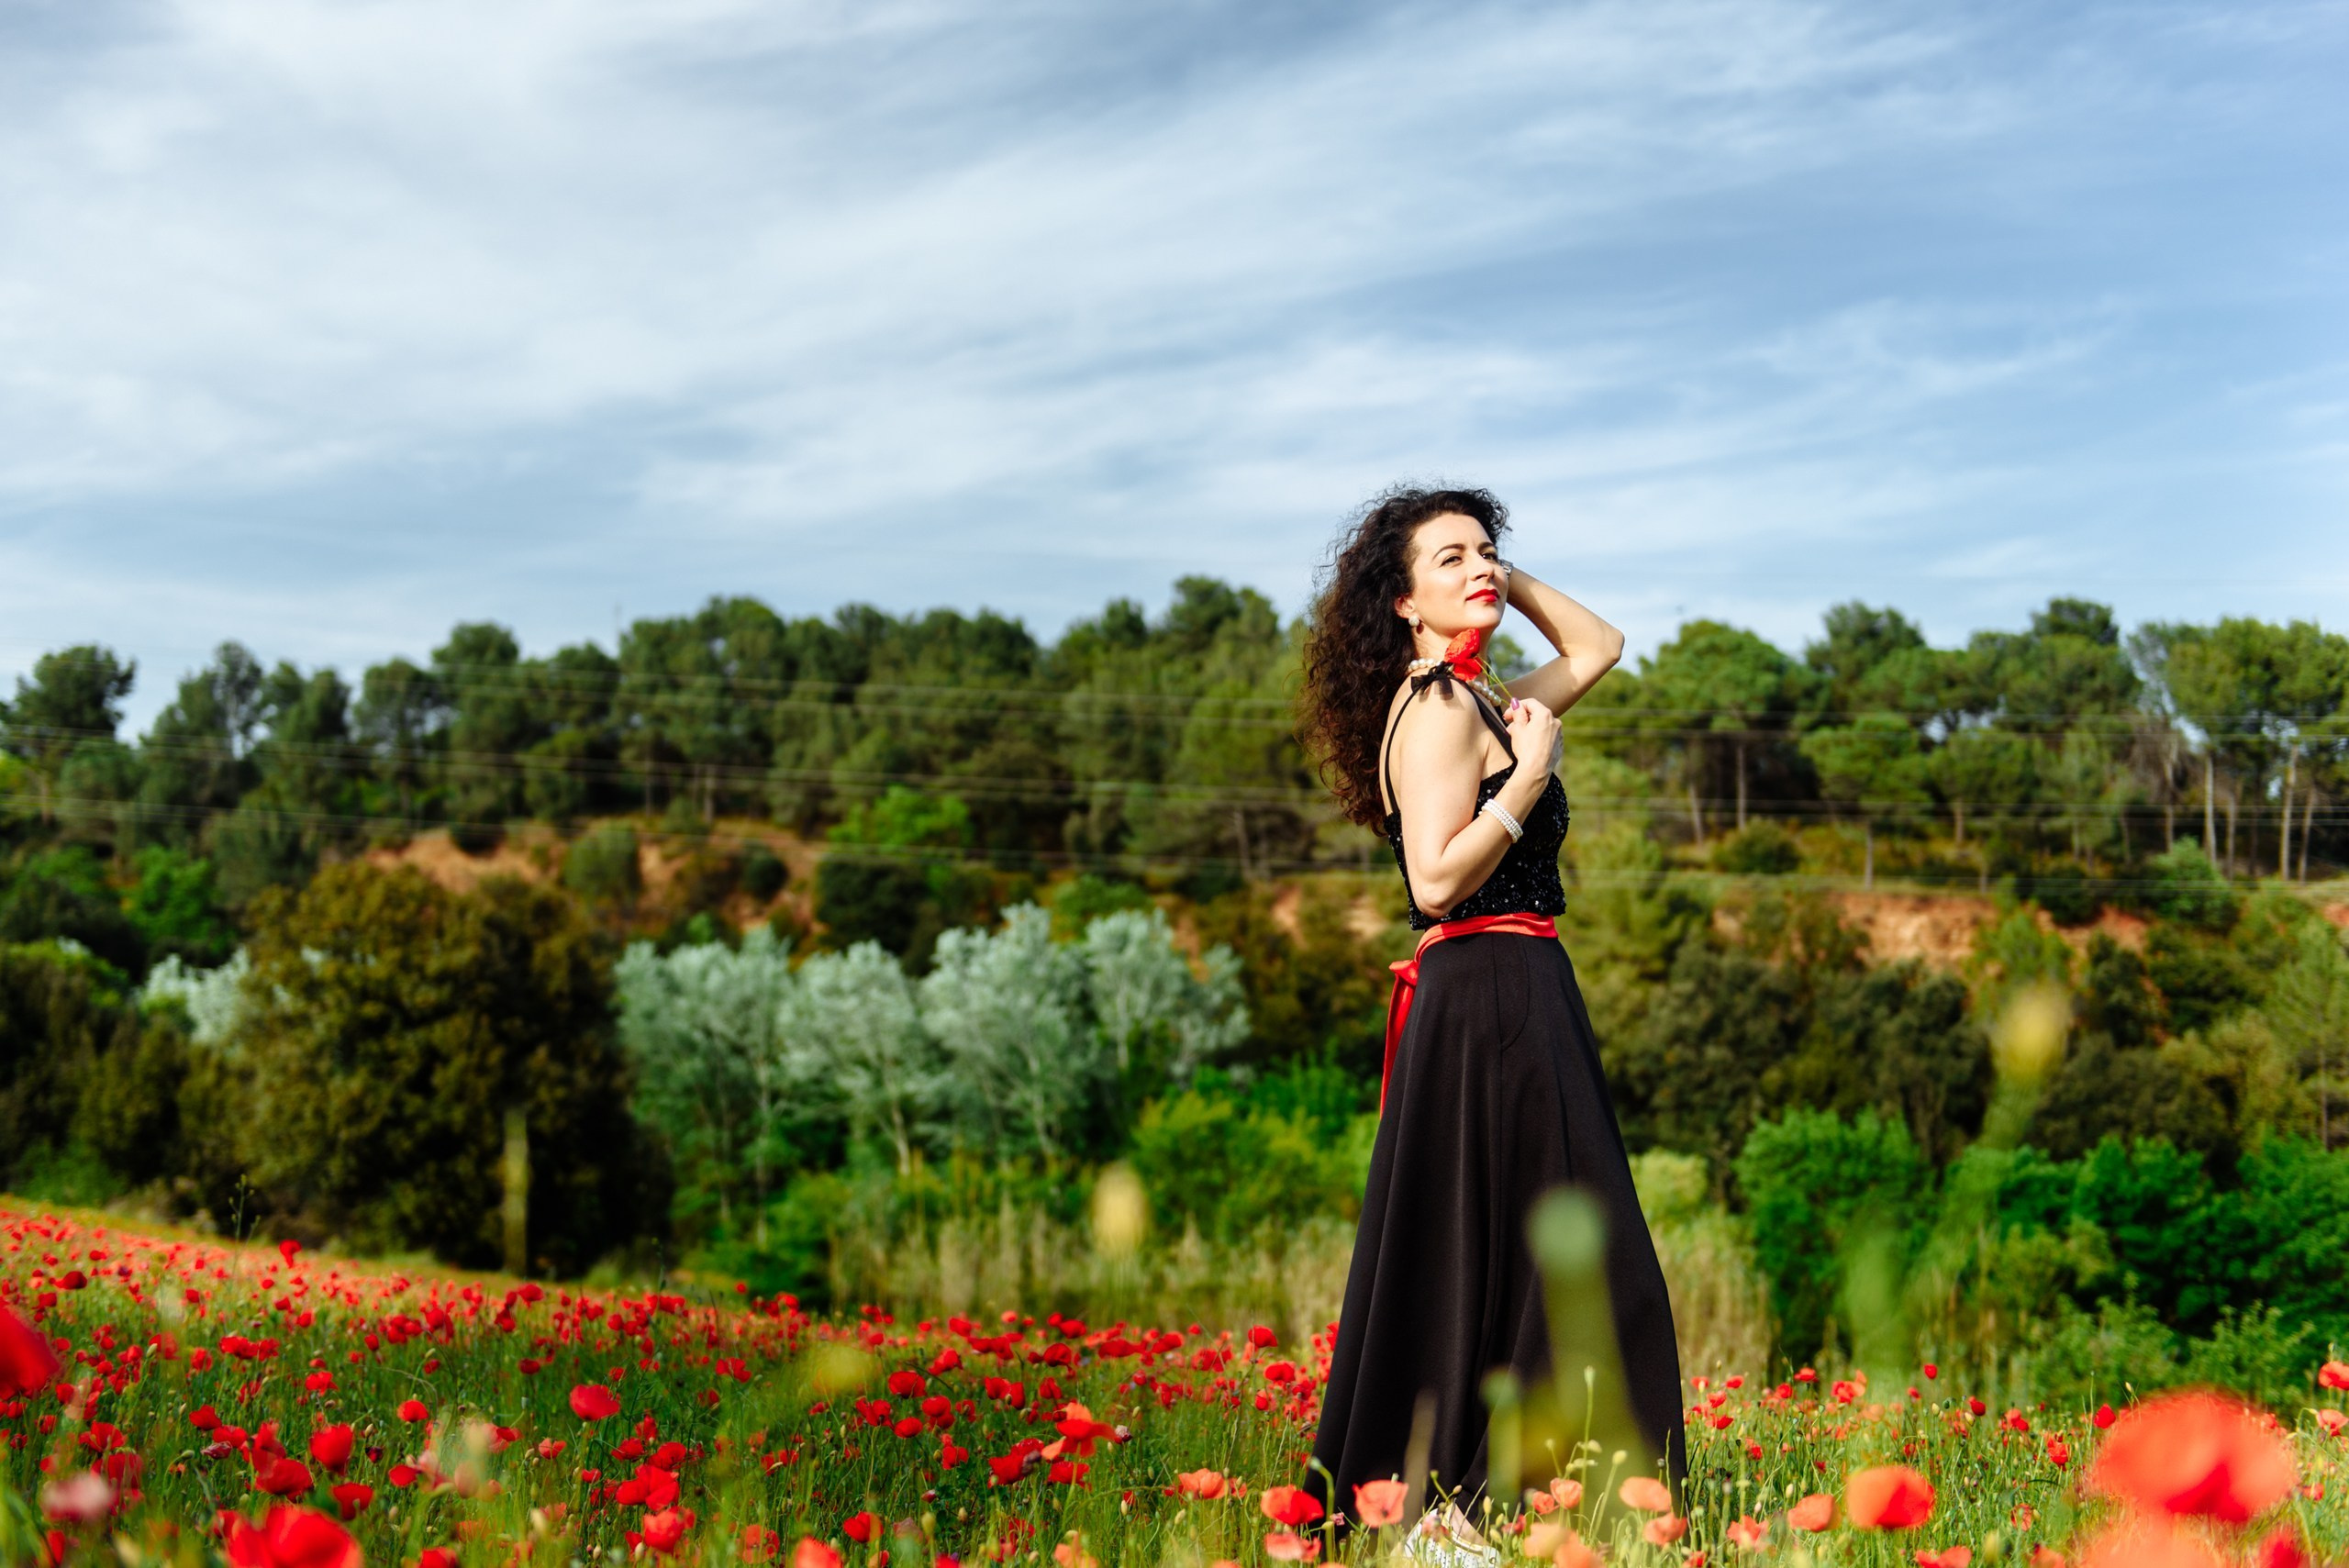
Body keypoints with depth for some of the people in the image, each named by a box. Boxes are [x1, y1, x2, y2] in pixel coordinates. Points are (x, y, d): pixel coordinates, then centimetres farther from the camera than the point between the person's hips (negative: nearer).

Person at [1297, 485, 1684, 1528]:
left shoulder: (1477, 702, 16)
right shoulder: (1437, 707, -11)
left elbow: (1598, 646, 30)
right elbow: (1437, 880, -20)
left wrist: (1509, 578, 19)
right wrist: (1531, 772, -14)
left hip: (1491, 1004, 10)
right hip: (1495, 1001, -10)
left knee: (1461, 1271, 11)